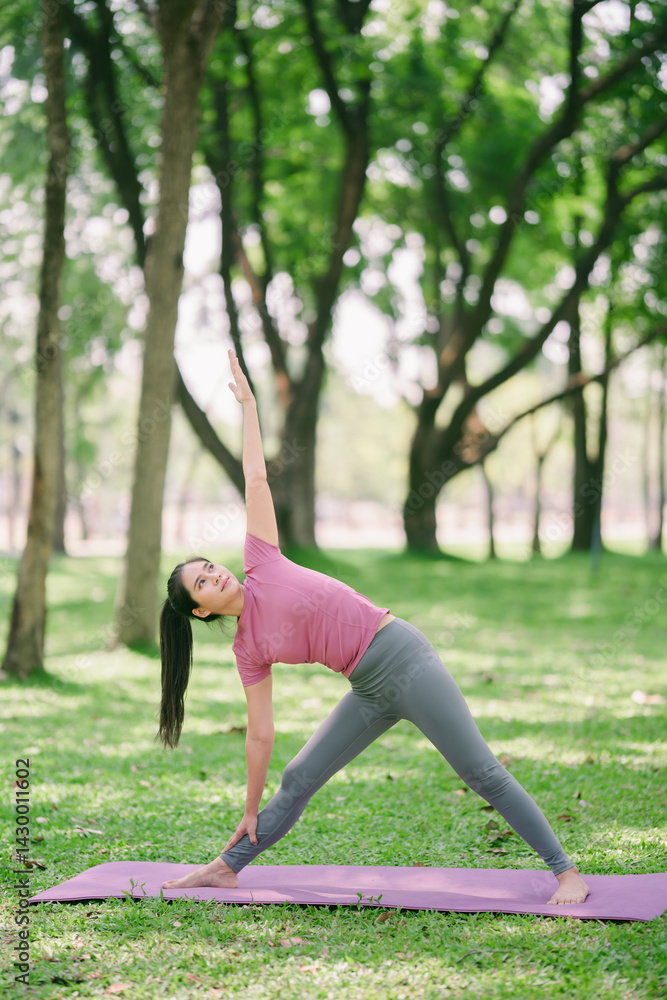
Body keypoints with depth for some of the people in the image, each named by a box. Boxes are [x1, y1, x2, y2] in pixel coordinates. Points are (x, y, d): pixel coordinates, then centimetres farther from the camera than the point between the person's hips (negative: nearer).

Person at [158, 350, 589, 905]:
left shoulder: (261, 566, 1)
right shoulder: (249, 651, 8)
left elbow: (256, 479, 7)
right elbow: (260, 735, 13)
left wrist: (247, 402, 12)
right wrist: (251, 812, 15)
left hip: (404, 656, -4)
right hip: (370, 692, 5)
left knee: (483, 772, -8)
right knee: (298, 781, 7)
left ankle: (567, 872, -6)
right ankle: (226, 869, 23)